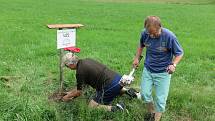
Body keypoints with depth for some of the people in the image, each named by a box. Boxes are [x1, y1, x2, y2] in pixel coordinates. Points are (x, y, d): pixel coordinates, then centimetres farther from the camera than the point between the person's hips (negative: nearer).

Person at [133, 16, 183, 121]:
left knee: (160, 99, 2)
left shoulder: (169, 36, -23)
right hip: (148, 69, 4)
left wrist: (174, 64, -27)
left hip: (163, 73, -3)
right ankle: (151, 112, 38)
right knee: (145, 94, 9)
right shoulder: (145, 33, -13)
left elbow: (179, 53, -11)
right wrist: (137, 58, 5)